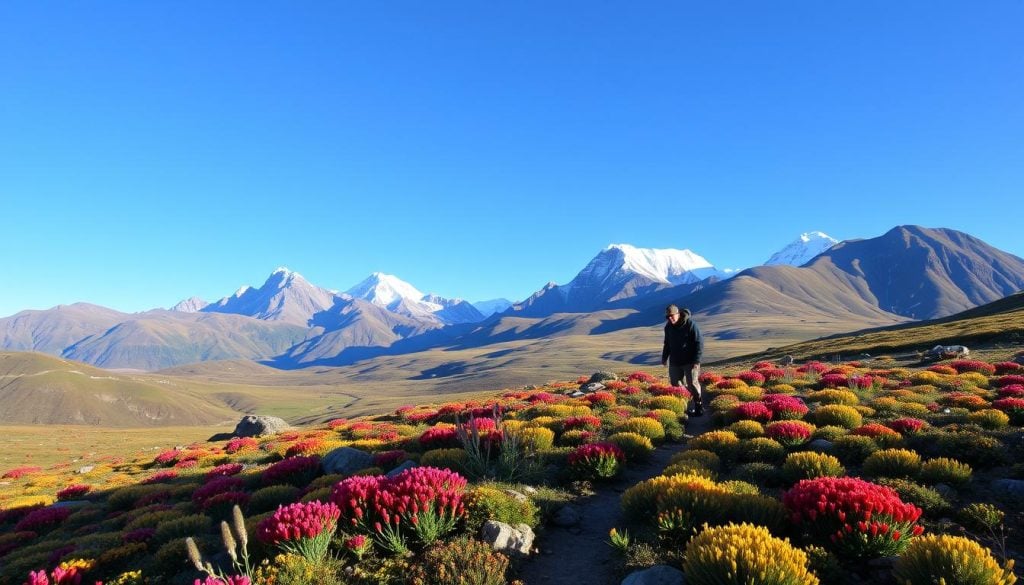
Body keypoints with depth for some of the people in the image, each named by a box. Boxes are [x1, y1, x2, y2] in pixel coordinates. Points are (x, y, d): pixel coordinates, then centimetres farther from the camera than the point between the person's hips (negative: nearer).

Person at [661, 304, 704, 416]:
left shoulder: (690, 324, -14)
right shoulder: (668, 327, 5)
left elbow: (699, 342, -13)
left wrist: (696, 360, -17)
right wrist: (664, 357, 14)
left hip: (690, 361, -6)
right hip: (675, 362, 6)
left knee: (692, 383, -6)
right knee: (675, 383, 7)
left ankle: (699, 406, 9)